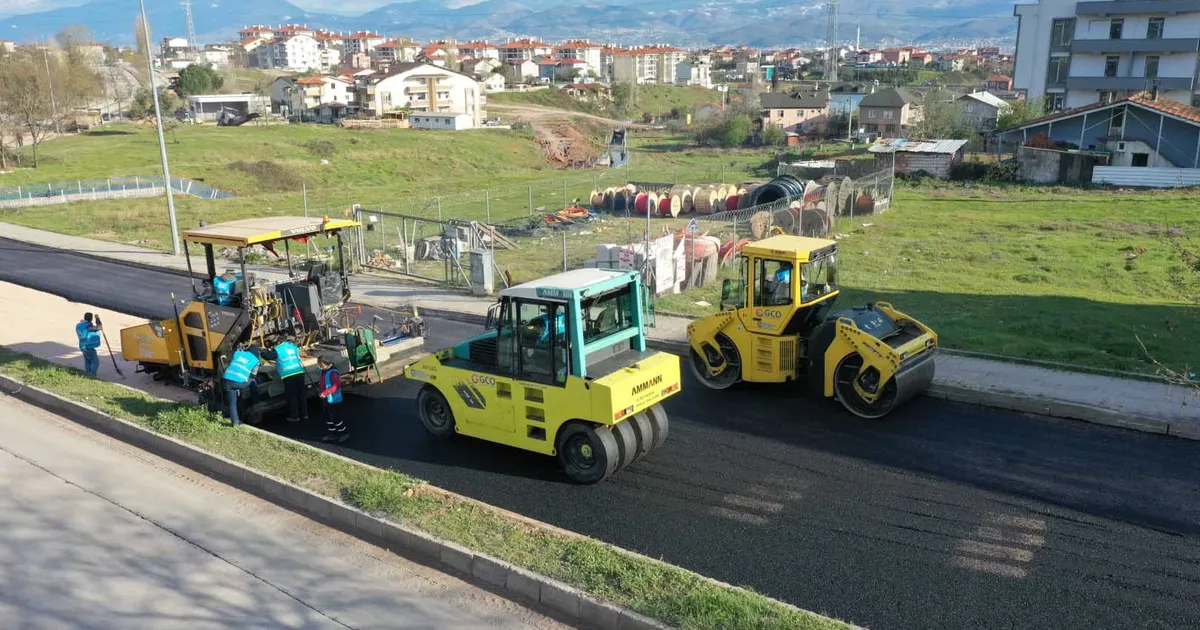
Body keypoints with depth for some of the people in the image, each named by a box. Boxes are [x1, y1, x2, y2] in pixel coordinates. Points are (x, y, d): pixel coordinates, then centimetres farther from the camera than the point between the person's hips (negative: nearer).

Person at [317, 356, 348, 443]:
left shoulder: (333, 372, -24)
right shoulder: (323, 371, 5)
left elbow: (336, 386, -34)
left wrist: (325, 393, -32)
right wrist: (322, 392, 9)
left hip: (333, 400, -10)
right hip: (327, 400, 10)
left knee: (335, 417, -2)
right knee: (328, 417, 17)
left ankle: (344, 433, 11)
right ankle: (332, 434, 29)